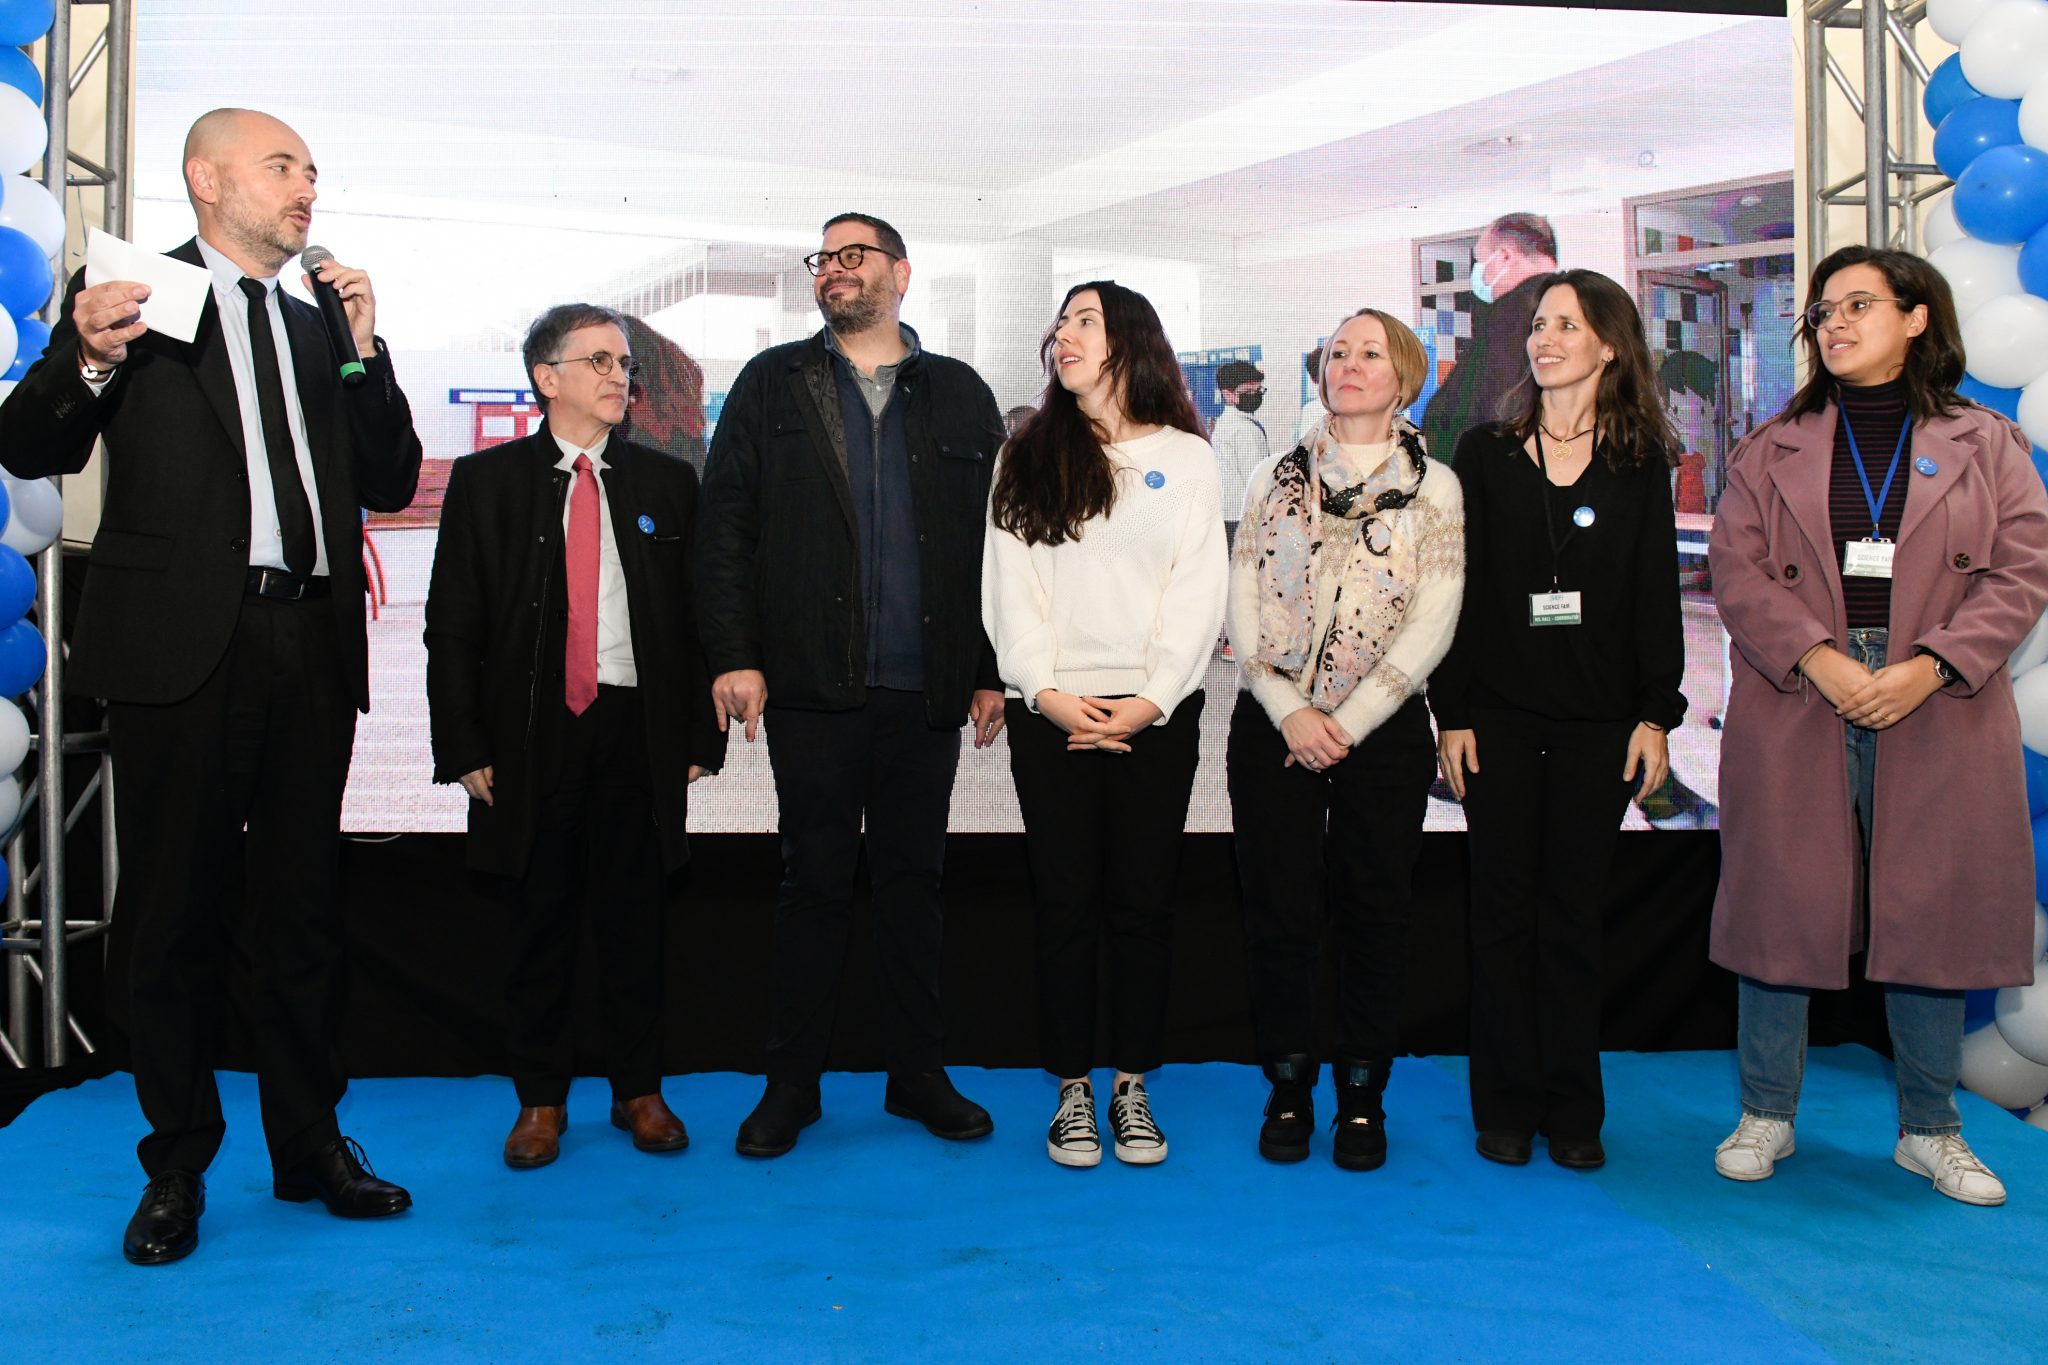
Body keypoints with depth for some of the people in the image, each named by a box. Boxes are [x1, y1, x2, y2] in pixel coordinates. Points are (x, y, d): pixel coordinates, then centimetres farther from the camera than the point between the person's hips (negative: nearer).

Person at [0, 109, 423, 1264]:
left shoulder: (318, 325, 18)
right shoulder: (127, 298, 6)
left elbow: (392, 483, 12)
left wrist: (364, 347, 1)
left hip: (310, 645, 4)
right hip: (183, 645, -4)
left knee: (304, 908, 10)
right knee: (175, 915, 4)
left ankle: (310, 1145, 22)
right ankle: (178, 1169, 17)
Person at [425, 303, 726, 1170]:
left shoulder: (668, 481, 9)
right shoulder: (484, 481, 5)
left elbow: (700, 616, 8)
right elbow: (453, 625, 2)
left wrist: (701, 735, 1)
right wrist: (464, 748, -5)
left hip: (639, 731, 1)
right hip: (531, 732, -1)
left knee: (635, 919, 7)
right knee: (538, 921, 6)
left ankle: (639, 1090, 21)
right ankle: (540, 1099, 20)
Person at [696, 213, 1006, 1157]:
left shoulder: (961, 396, 11)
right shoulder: (772, 385, 9)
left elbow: (997, 539, 8)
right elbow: (725, 526, 2)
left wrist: (992, 671, 3)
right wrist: (733, 654, -7)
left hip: (927, 689, 1)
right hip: (812, 687, -1)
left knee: (914, 877, 9)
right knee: (814, 881, 5)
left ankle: (918, 1076, 20)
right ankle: (792, 1085, 16)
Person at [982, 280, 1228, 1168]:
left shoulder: (1185, 456, 8)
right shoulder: (1028, 458, 12)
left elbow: (1199, 591, 1)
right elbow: (1009, 583, 4)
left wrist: (1151, 699, -10)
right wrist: (1046, 690, -9)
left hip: (1156, 713, 0)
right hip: (1051, 715, 1)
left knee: (1143, 900, 3)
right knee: (1063, 902, 2)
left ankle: (1133, 1086, 14)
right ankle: (1072, 1090, 12)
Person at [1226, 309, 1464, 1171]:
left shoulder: (1434, 486, 5)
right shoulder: (1276, 477, 10)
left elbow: (1432, 622, -4)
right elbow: (1242, 601, 3)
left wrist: (1349, 723, -11)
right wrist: (1289, 710, -9)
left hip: (1382, 731, -1)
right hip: (1274, 725, 1)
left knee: (1374, 913, 4)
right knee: (1278, 908, 3)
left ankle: (1363, 1093, 17)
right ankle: (1288, 1089, 18)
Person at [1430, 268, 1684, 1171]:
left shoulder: (1641, 464, 7)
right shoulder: (1484, 455, 6)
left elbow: (1657, 597, 5)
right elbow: (1453, 589, 3)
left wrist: (1657, 713, -3)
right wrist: (1450, 713, -3)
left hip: (1597, 722, 0)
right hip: (1499, 716, 0)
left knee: (1574, 912, 6)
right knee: (1503, 910, 4)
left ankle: (1573, 1112, 15)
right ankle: (1507, 1107, 14)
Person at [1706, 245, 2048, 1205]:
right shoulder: (1774, 448, 9)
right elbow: (1736, 568, 0)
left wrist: (1928, 666, -13)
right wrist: (1818, 659, -14)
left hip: (1940, 715, 0)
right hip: (1794, 710, 0)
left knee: (1932, 913, 5)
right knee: (1781, 906, 2)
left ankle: (1930, 1131, 20)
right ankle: (1766, 1115, 16)